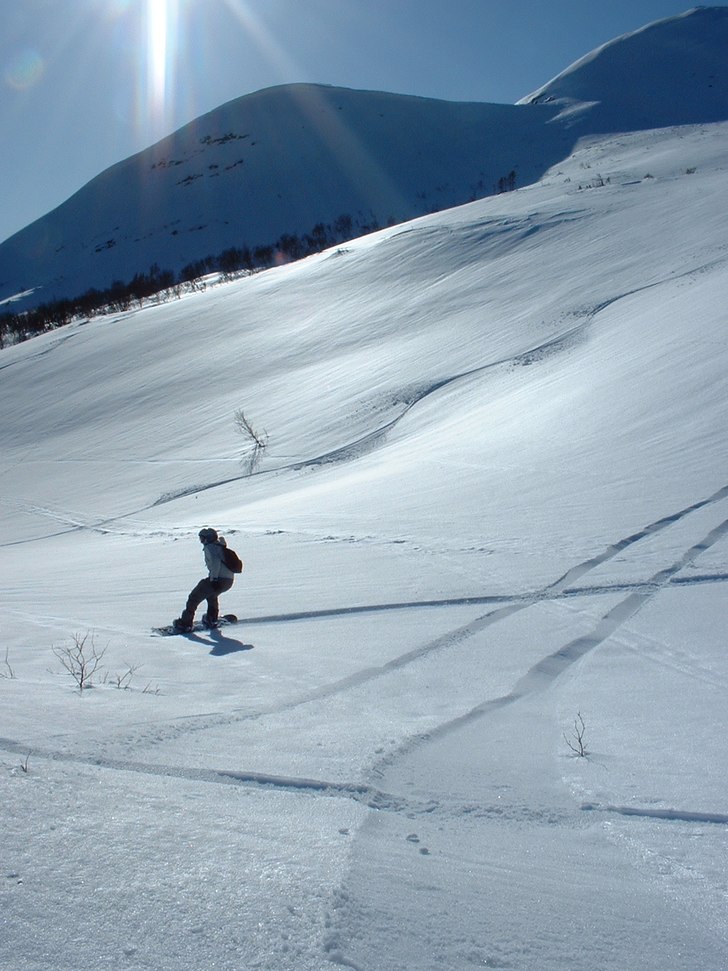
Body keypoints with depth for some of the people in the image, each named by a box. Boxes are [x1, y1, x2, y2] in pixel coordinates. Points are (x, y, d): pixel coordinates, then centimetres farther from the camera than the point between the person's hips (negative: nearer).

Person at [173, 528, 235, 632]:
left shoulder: (209, 547, -3)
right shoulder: (220, 546, 22)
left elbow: (215, 561, -18)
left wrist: (214, 579, -22)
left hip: (219, 579, -8)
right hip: (229, 580, 8)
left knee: (194, 596, 2)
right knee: (211, 594, 36)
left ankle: (185, 623, 0)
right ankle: (211, 620, 36)